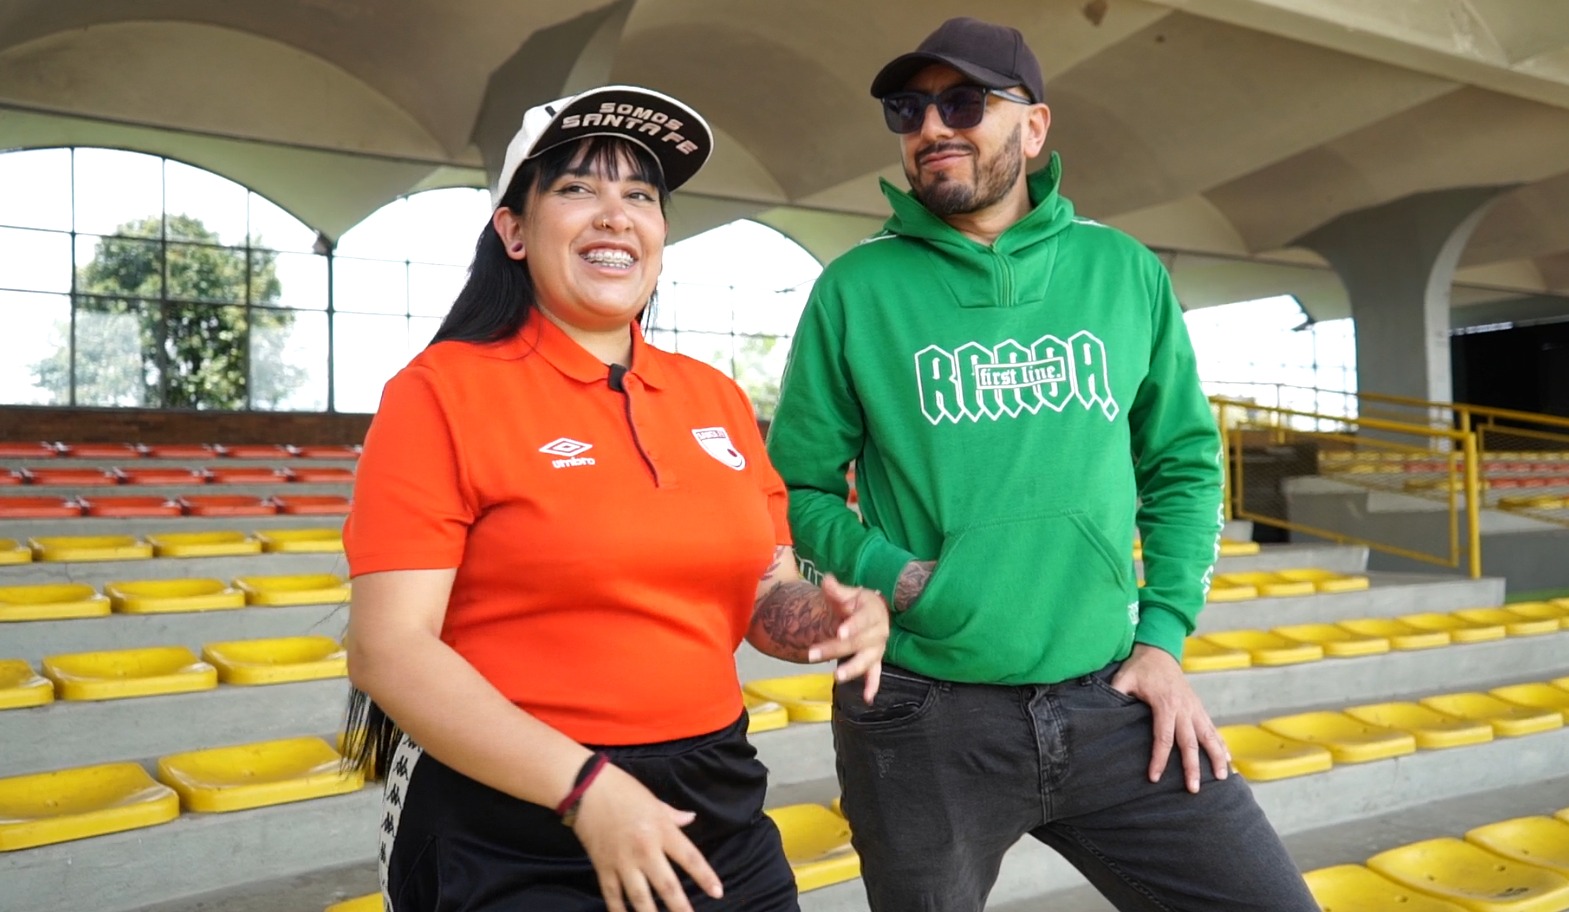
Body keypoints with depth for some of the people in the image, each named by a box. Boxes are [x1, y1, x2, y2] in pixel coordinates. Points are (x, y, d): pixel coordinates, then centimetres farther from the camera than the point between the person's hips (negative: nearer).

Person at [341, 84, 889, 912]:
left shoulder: (717, 400, 5)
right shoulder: (444, 390, -10)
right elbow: (390, 648, -14)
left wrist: (832, 616, -9)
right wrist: (584, 784, -21)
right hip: (516, 837, -5)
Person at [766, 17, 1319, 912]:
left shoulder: (1123, 269, 6)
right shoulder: (855, 288, -2)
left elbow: (1183, 461, 11)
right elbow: (800, 484, 2)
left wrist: (1163, 634, 2)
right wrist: (896, 580, -14)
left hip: (1112, 701, 2)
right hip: (922, 718, -2)